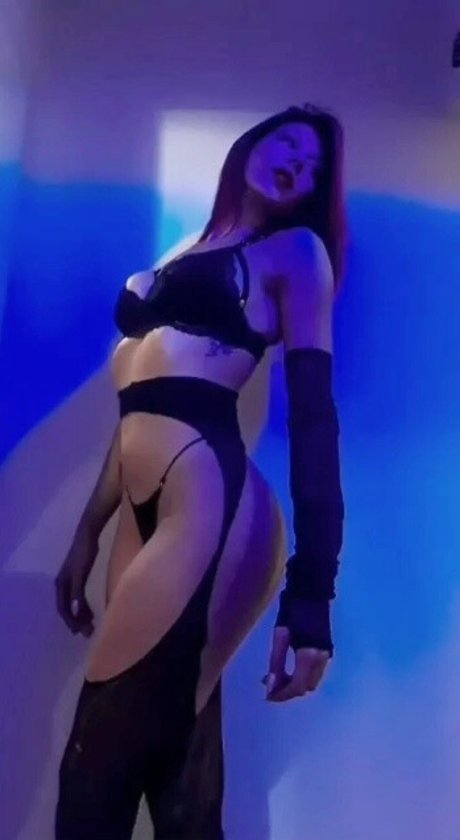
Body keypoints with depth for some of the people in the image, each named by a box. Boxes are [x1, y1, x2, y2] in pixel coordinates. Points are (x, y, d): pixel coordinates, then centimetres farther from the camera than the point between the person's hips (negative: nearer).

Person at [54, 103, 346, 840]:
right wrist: (87, 534, 22)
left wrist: (312, 586, -12)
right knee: (176, 779, 10)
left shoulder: (296, 251, 8)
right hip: (149, 513, 6)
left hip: (206, 505, -6)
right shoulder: (186, 256, 26)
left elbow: (313, 411, -3)